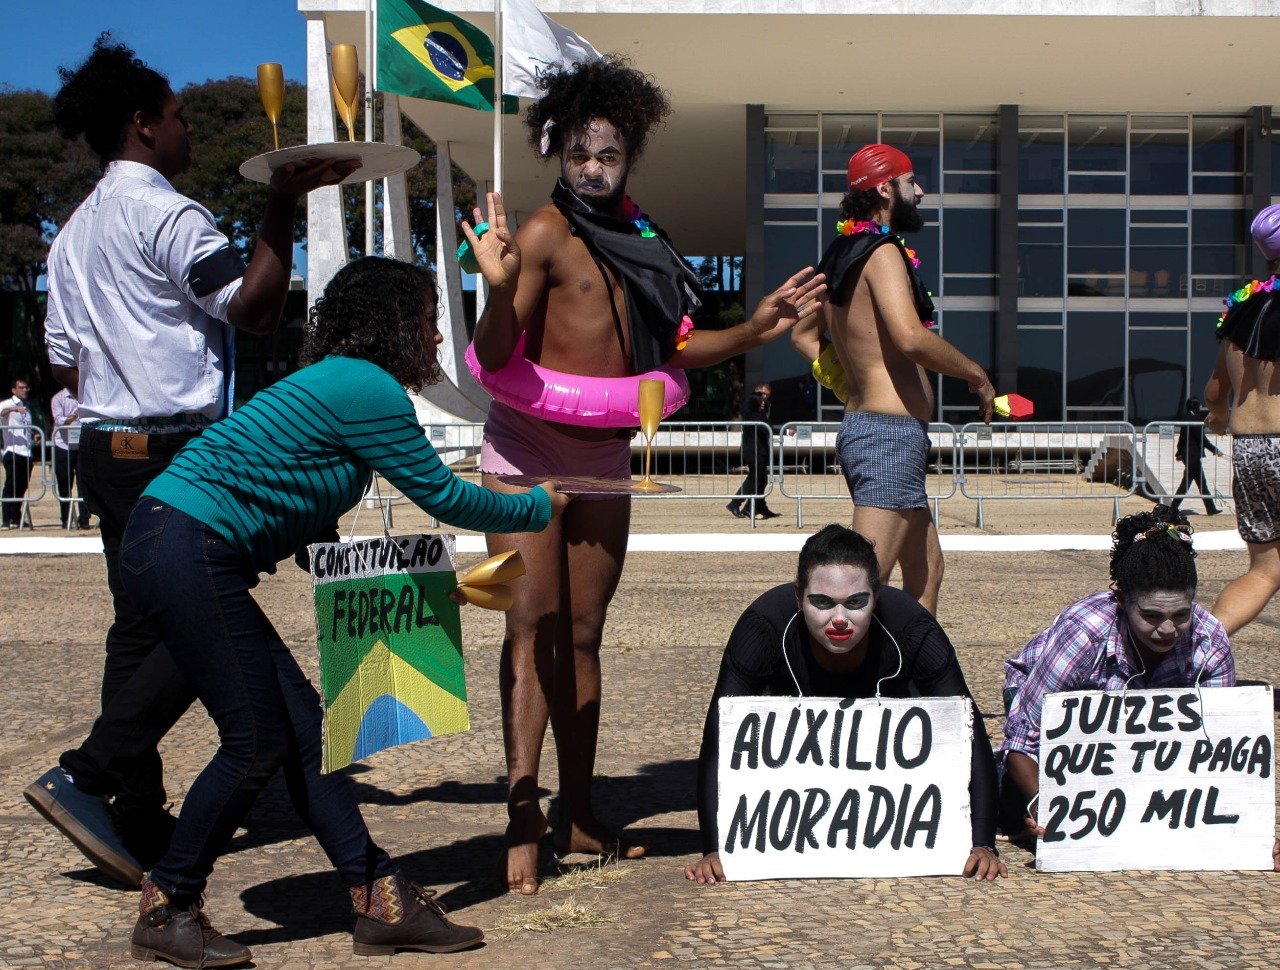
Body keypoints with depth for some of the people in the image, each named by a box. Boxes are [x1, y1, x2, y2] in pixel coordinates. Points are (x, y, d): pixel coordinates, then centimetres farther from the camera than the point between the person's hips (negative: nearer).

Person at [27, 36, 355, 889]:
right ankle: (87, 775, -10)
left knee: (141, 627, 10)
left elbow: (64, 358, 19)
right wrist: (284, 204, -12)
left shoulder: (76, 232, 19)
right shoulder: (164, 213, -9)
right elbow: (254, 307, -13)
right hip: (177, 450, -9)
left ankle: (141, 821, 12)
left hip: (107, 449, 9)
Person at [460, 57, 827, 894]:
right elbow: (494, 357, -20)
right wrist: (500, 288, -37)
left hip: (603, 460, 7)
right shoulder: (546, 234, -12)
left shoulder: (636, 238, 8)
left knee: (583, 634, 10)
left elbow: (668, 349, 15)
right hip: (529, 452, -6)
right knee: (534, 626, -11)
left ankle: (579, 817, 18)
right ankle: (523, 817, -9)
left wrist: (755, 331, 7)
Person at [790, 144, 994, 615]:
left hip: (861, 421, 10)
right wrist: (977, 374, -13)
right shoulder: (883, 252, -12)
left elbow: (803, 336, 27)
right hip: (893, 432, -10)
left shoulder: (841, 255, 16)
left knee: (927, 567, 19)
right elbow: (911, 338, -26)